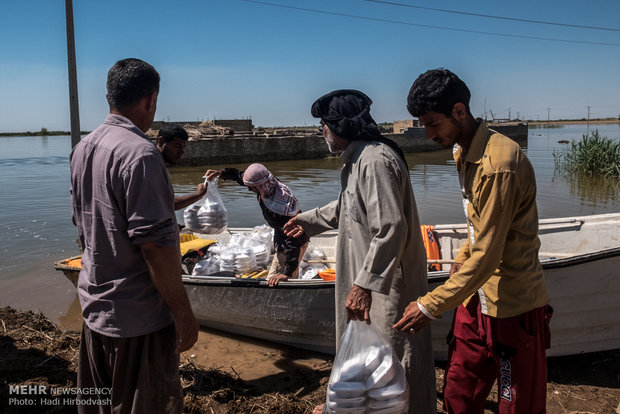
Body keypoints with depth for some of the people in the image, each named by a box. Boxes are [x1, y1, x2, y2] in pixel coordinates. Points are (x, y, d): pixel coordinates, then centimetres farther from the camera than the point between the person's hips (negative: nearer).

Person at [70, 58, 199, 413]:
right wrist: (183, 312, -17)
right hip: (138, 317, -9)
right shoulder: (140, 154, -22)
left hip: (95, 305, 9)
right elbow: (154, 243, -24)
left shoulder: (83, 149, 6)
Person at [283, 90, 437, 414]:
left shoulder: (376, 161, -24)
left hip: (387, 281, -11)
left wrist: (365, 284, -30)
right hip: (365, 274, 11)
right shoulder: (357, 158, 10)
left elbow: (391, 229, -31)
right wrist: (309, 220, 35)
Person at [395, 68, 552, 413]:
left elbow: (487, 256, -25)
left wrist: (431, 306, -21)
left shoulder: (498, 164, -25)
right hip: (477, 297, 9)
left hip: (513, 304, -8)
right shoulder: (465, 154, 7)